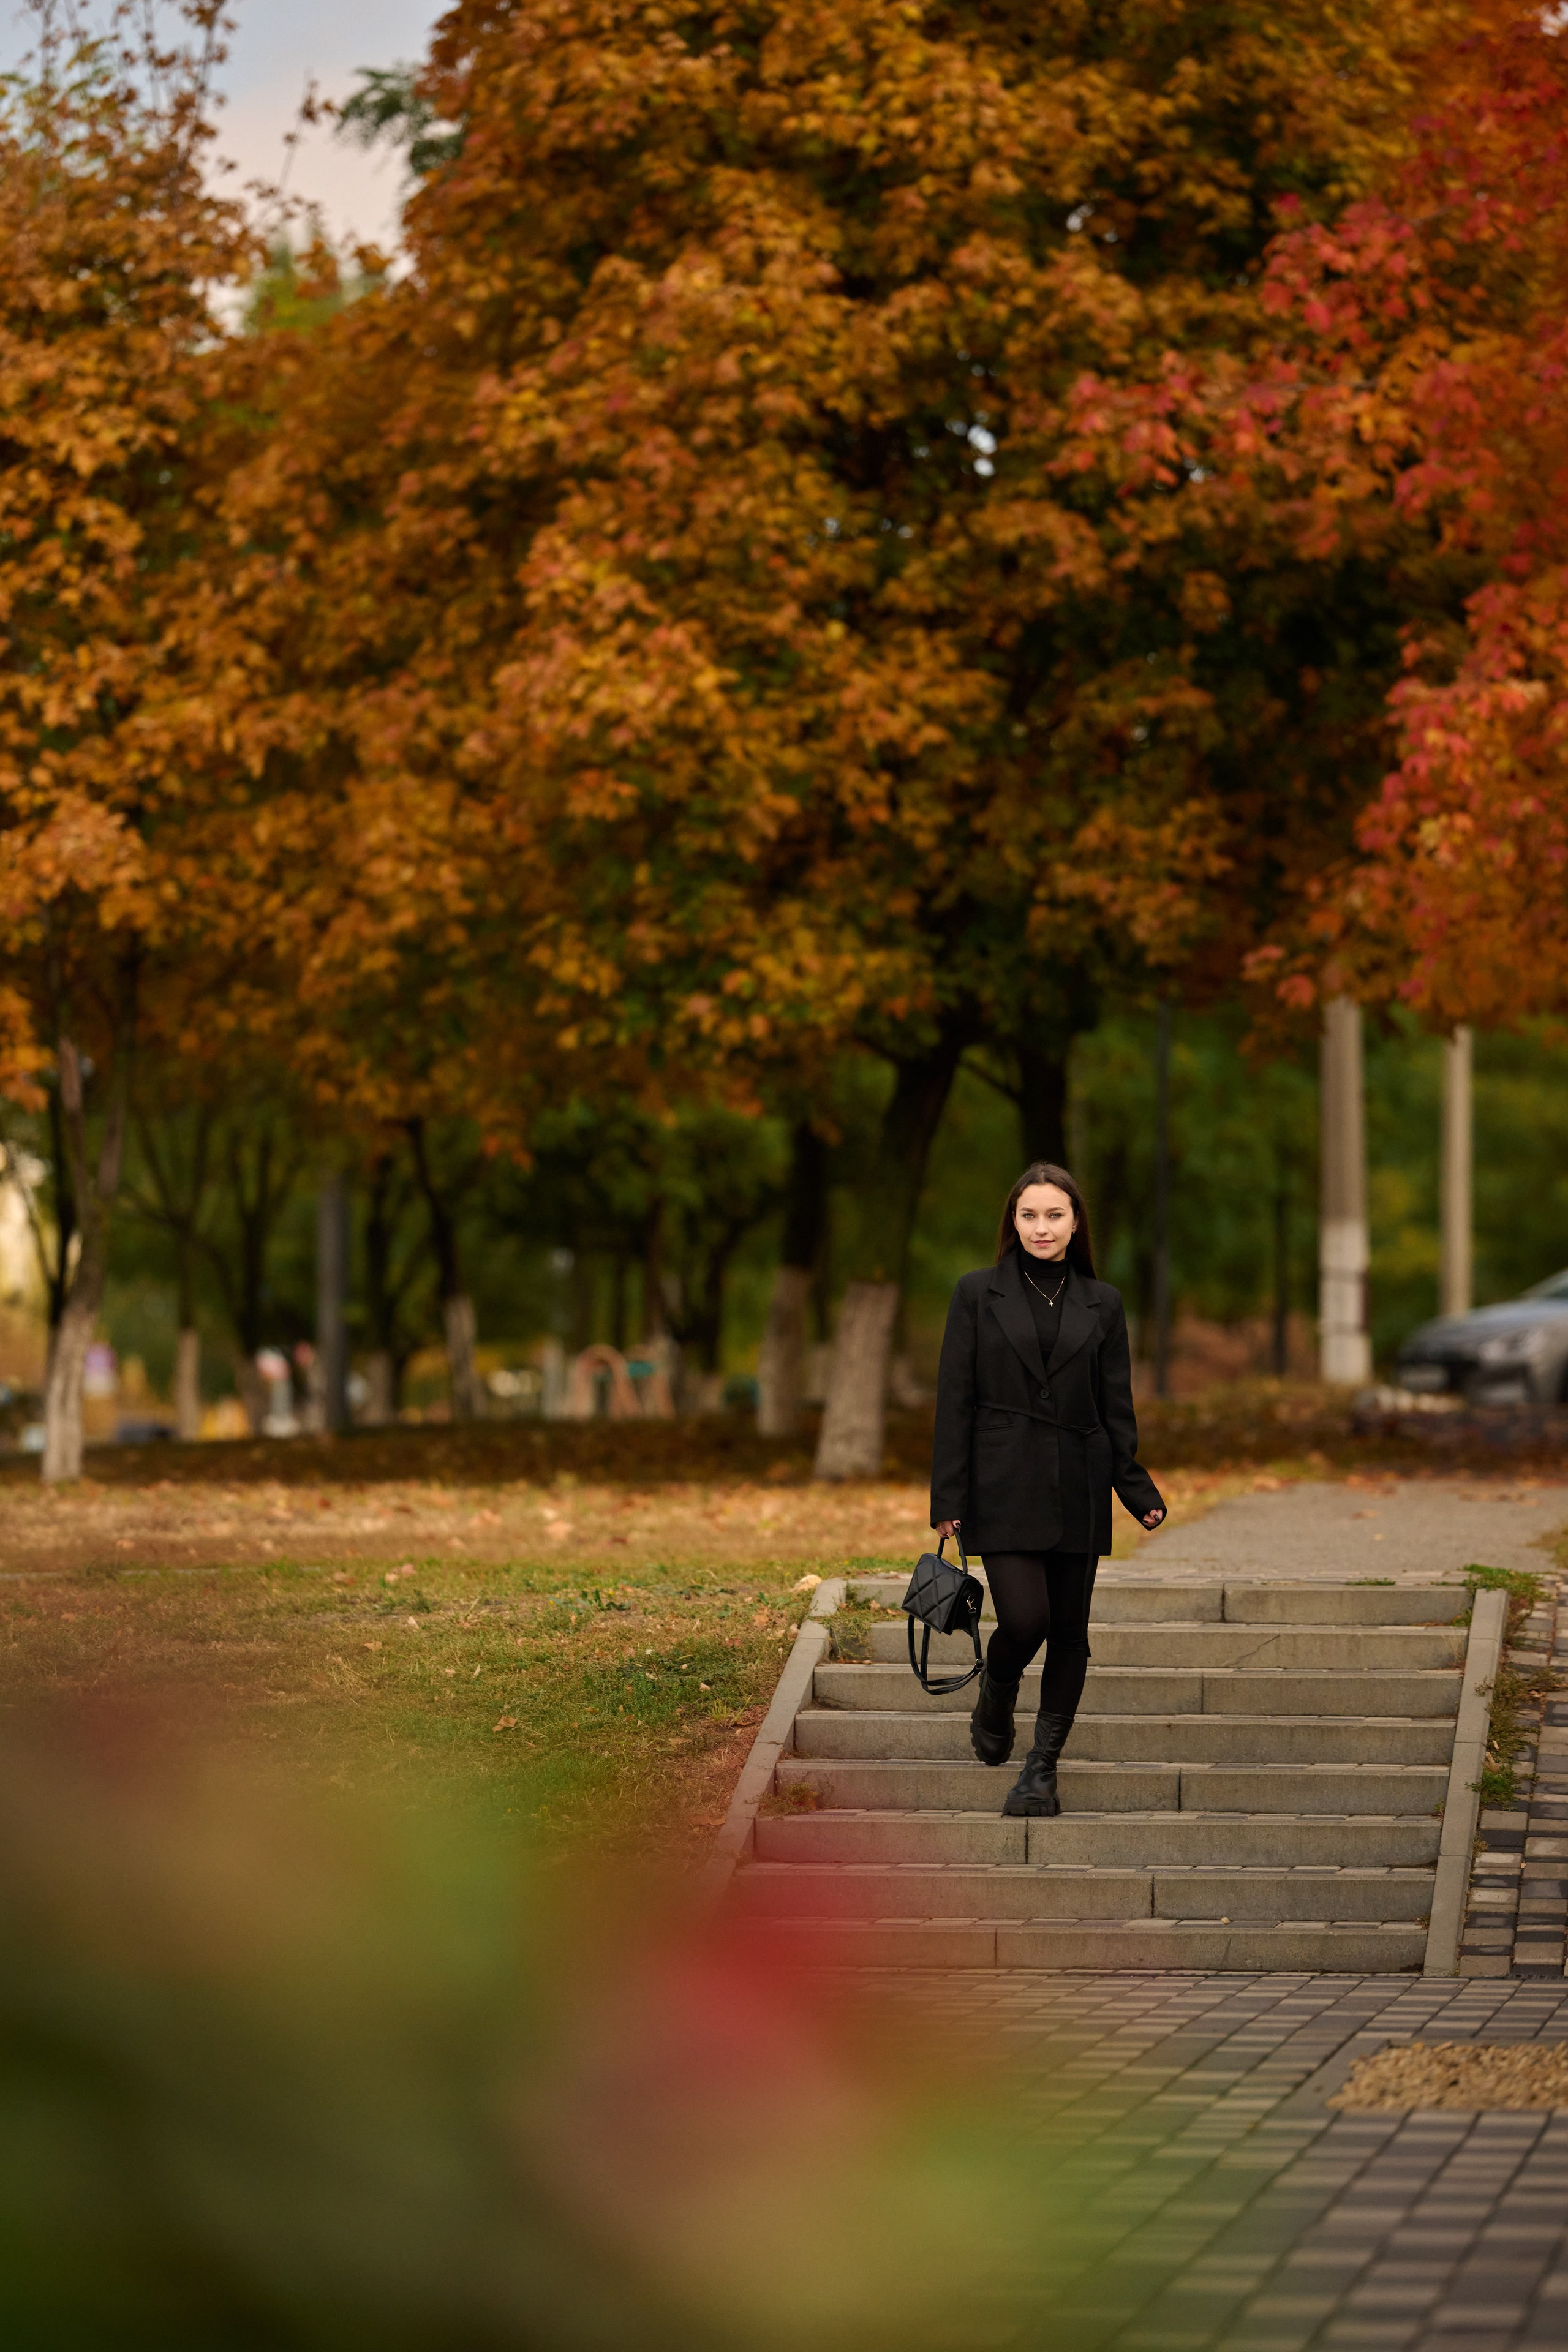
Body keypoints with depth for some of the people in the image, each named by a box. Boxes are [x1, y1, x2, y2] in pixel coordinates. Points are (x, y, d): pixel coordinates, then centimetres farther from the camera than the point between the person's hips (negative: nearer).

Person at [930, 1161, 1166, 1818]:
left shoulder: (1101, 1304, 8)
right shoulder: (978, 1294, 2)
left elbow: (1117, 1410, 9)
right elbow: (954, 1402, 1)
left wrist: (1138, 1491, 0)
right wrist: (949, 1499, -5)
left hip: (1077, 1489, 3)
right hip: (1004, 1488, -2)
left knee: (1070, 1630, 2)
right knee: (1025, 1620, -14)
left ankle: (1042, 1768, 12)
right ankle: (995, 1699, 20)